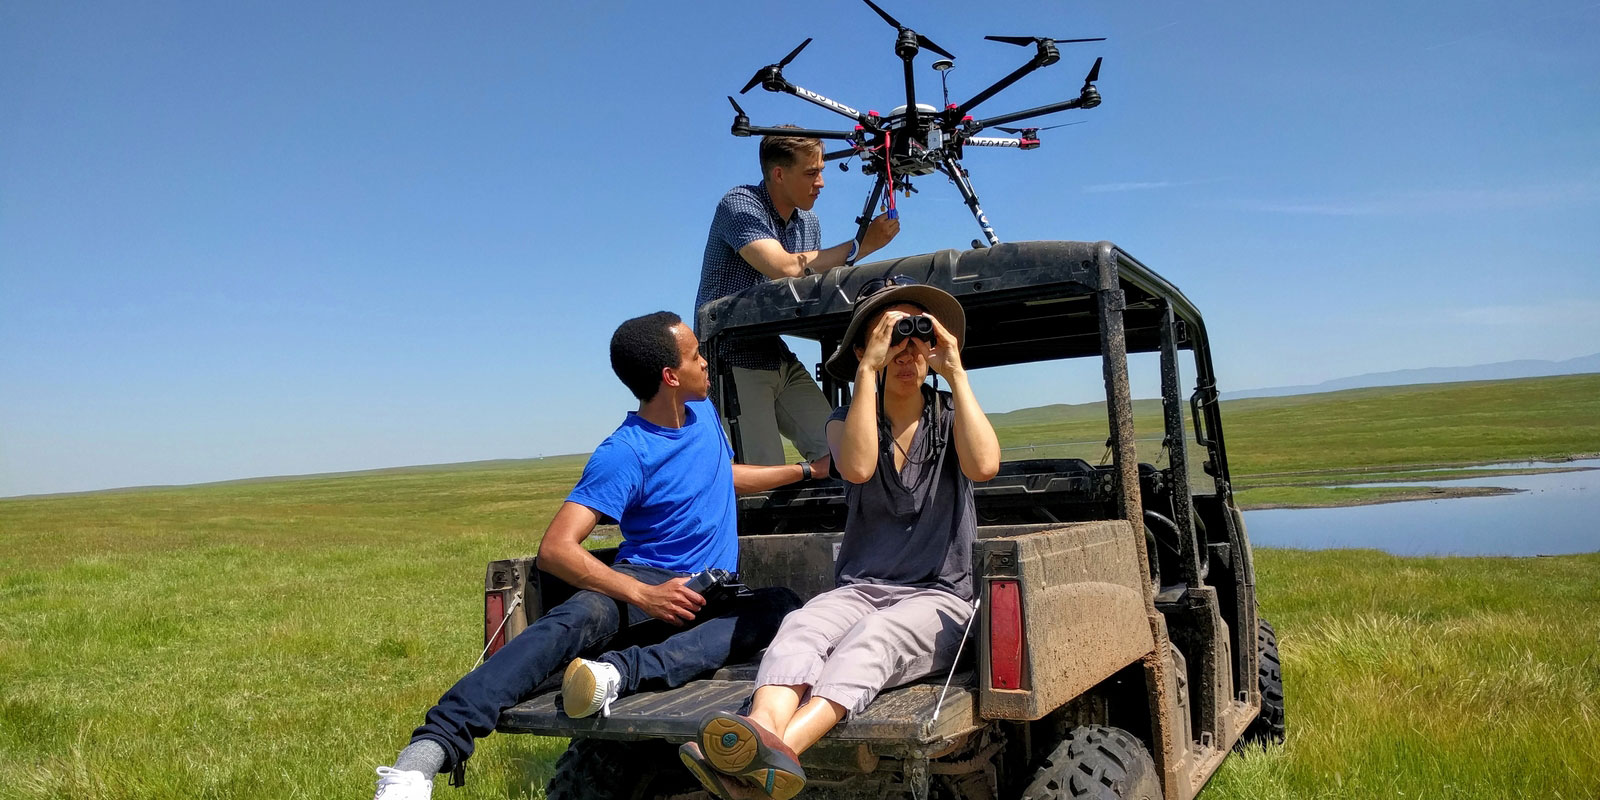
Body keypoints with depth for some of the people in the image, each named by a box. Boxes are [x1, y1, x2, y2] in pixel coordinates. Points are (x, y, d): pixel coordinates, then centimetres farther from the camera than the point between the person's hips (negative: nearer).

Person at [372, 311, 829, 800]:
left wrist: (807, 470, 33)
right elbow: (555, 549, -20)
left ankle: (623, 670, -44)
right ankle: (428, 751, -51)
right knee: (577, 620, -39)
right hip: (645, 579, -5)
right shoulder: (625, 454, -11)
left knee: (781, 609, -28)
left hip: (714, 598, 6)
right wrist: (644, 596, -30)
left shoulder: (704, 411, 12)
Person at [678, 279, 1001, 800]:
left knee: (872, 634, -35)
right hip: (858, 589, 2)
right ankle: (763, 735, -59)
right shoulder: (847, 420, 11)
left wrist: (956, 371, -9)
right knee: (799, 628, -31)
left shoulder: (951, 416, 9)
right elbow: (857, 467, -14)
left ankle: (785, 746, -59)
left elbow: (984, 465, -16)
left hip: (938, 597, -2)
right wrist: (868, 371, -13)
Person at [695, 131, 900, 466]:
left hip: (781, 361, 7)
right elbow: (785, 268, -26)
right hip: (733, 361, -7)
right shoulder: (739, 204, -12)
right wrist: (860, 245, -19)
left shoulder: (809, 224, 12)